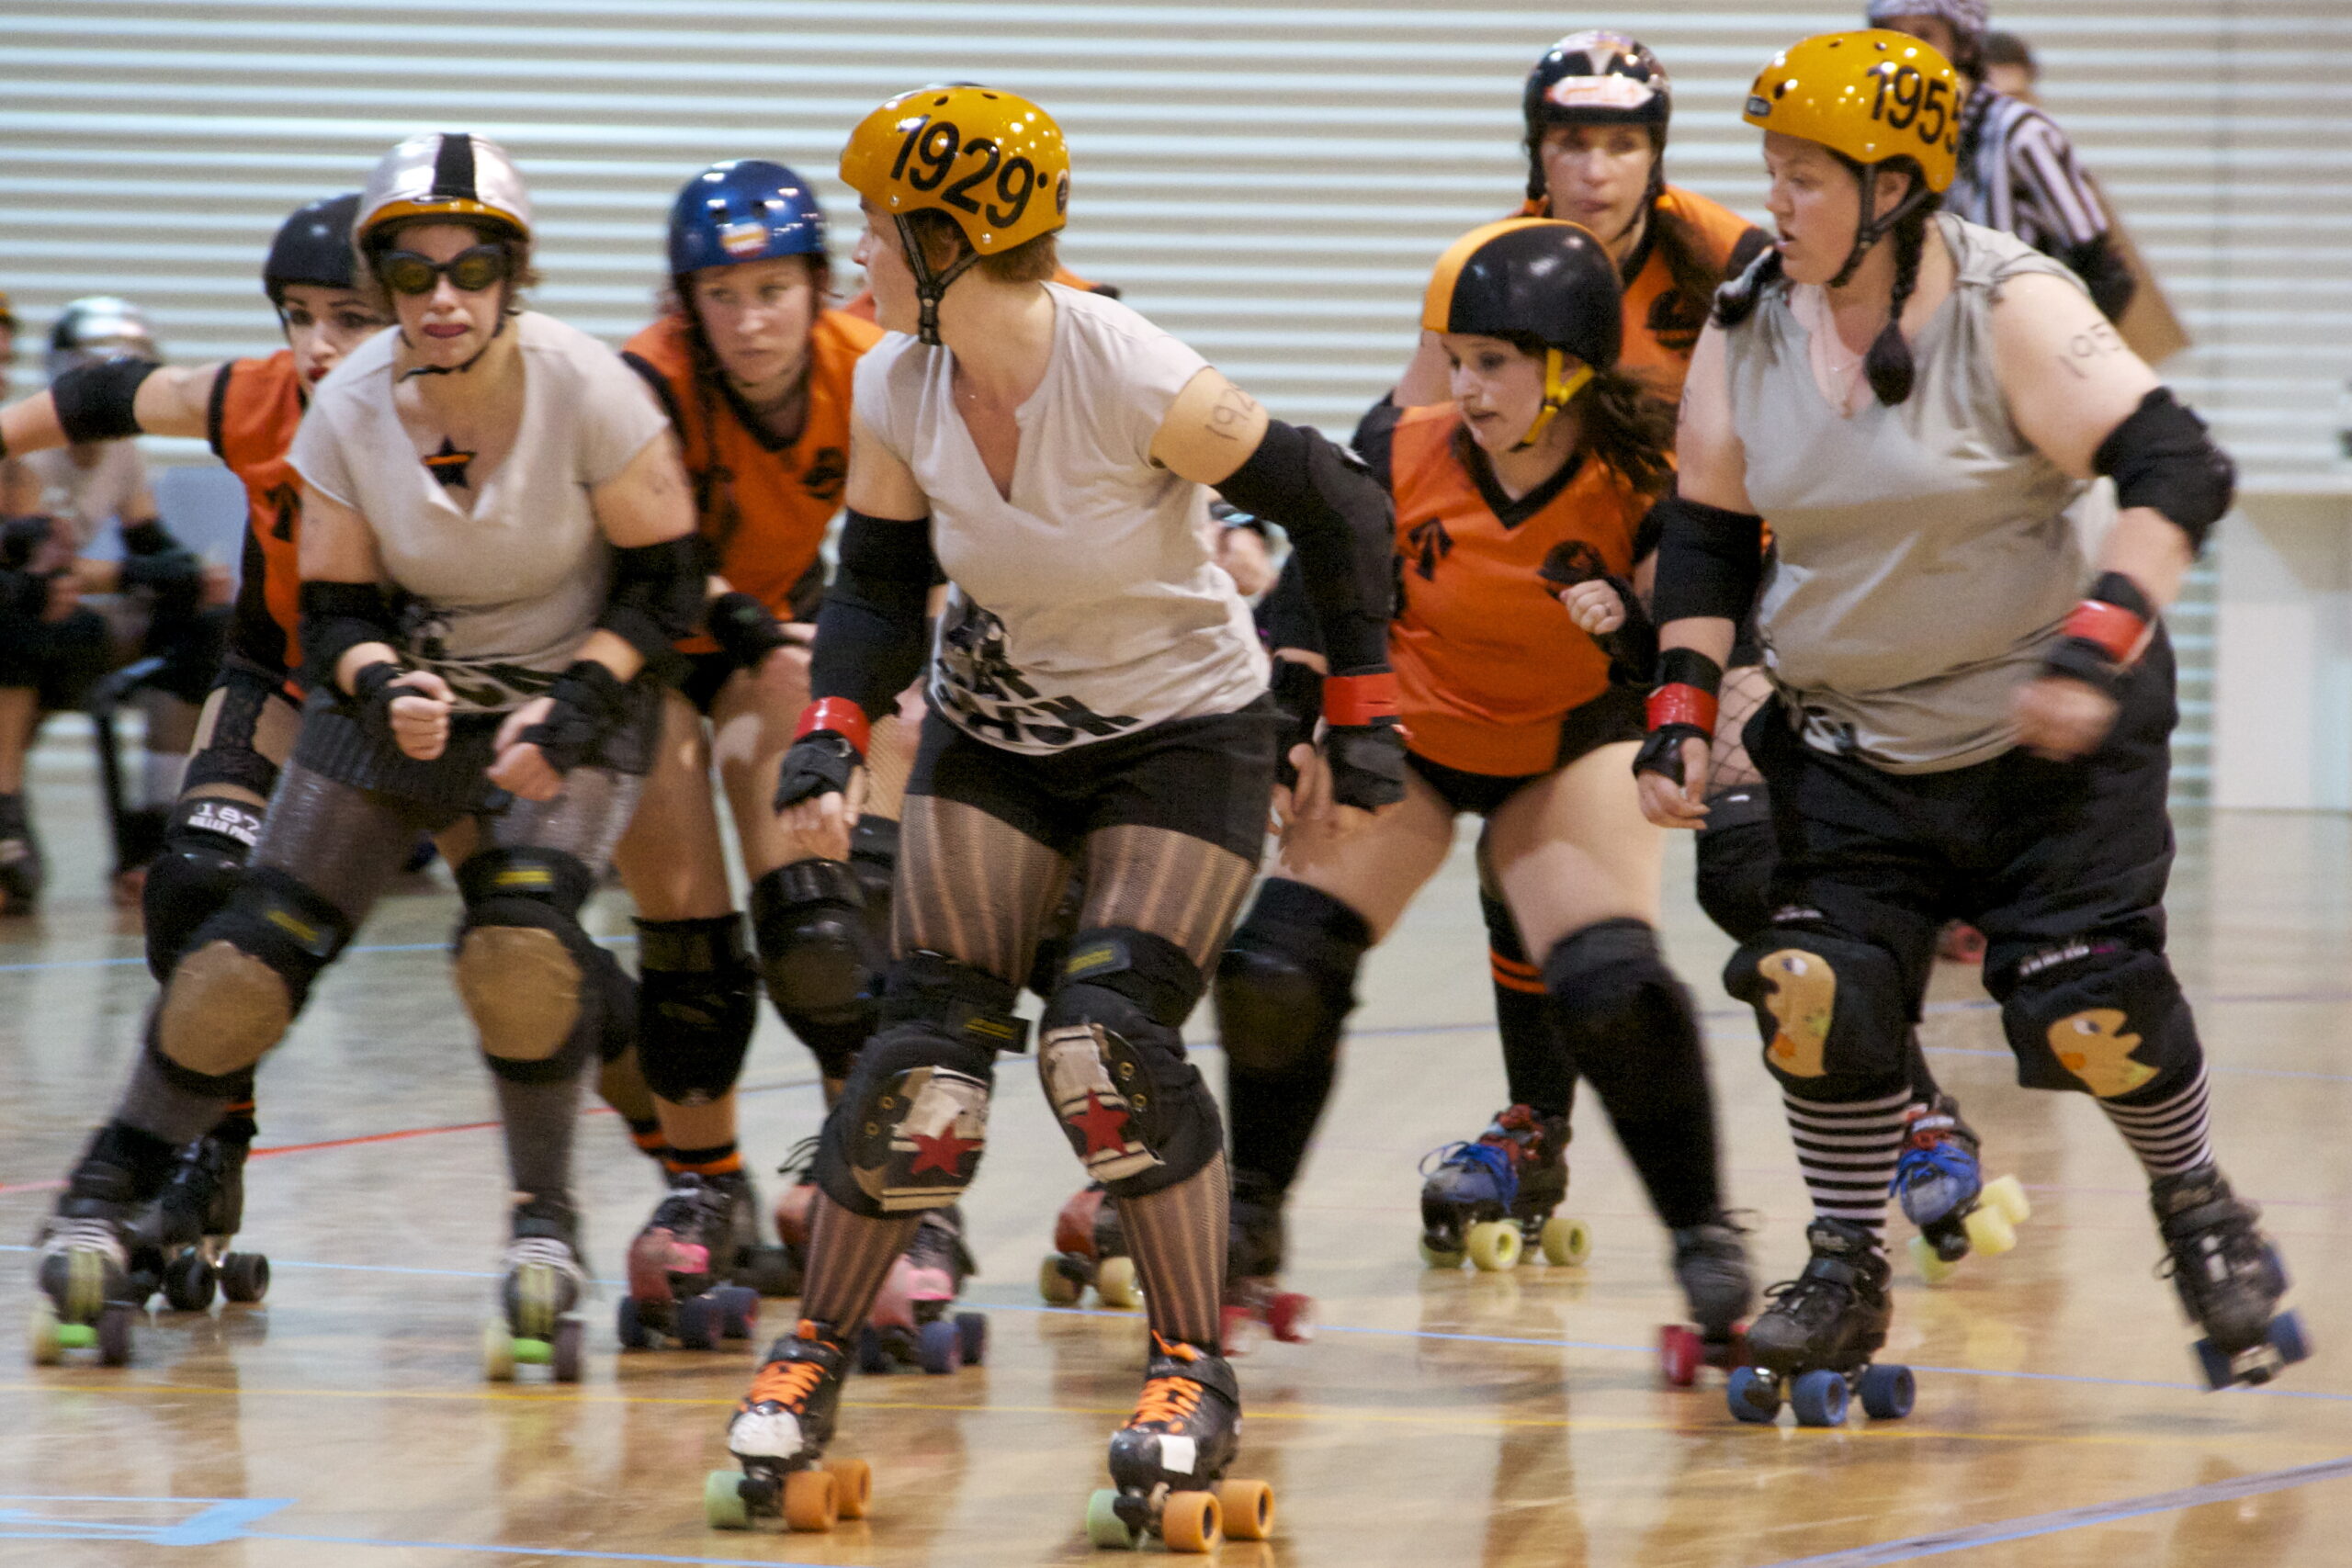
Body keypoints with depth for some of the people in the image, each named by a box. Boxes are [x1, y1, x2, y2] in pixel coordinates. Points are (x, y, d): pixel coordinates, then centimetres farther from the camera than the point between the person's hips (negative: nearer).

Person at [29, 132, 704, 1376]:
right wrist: (384, 686, -27)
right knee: (254, 951, -6)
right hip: (406, 687, 2)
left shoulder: (585, 389, -22)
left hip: (572, 688, -2)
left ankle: (544, 1232, -5)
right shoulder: (347, 412, -15)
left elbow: (665, 583, -12)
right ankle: (94, 1215, 10)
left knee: (521, 943, -25)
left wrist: (572, 707, -24)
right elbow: (334, 614, -6)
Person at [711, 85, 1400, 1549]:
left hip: (1184, 735, -4)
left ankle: (1197, 1376, -4)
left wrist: (1364, 715, -13)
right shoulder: (897, 391, -12)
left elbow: (1340, 508, -17)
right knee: (926, 1043, -6)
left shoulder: (1139, 383, -28)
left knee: (1112, 1041, -19)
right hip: (994, 738, 4)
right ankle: (815, 1356, 9)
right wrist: (833, 732, -16)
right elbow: (880, 587, 1)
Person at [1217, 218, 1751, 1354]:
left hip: (1568, 748, -2)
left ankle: (1704, 1238, 0)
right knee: (1276, 970, -9)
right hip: (1409, 736, 2)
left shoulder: (1643, 489, -26)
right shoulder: (1403, 455, -21)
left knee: (1615, 990, -20)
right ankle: (1252, 1217, 14)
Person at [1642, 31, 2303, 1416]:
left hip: (2051, 729, -4)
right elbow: (1708, 538, 8)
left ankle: (2201, 1215, 19)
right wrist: (1683, 713, -1)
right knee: (1818, 994, -8)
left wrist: (2100, 643, -33)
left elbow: (2178, 470, -22)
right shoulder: (1747, 331, -2)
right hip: (1848, 741, 4)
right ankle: (1848, 1277, 11)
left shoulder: (2010, 310, -17)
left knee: (2091, 1011, -9)